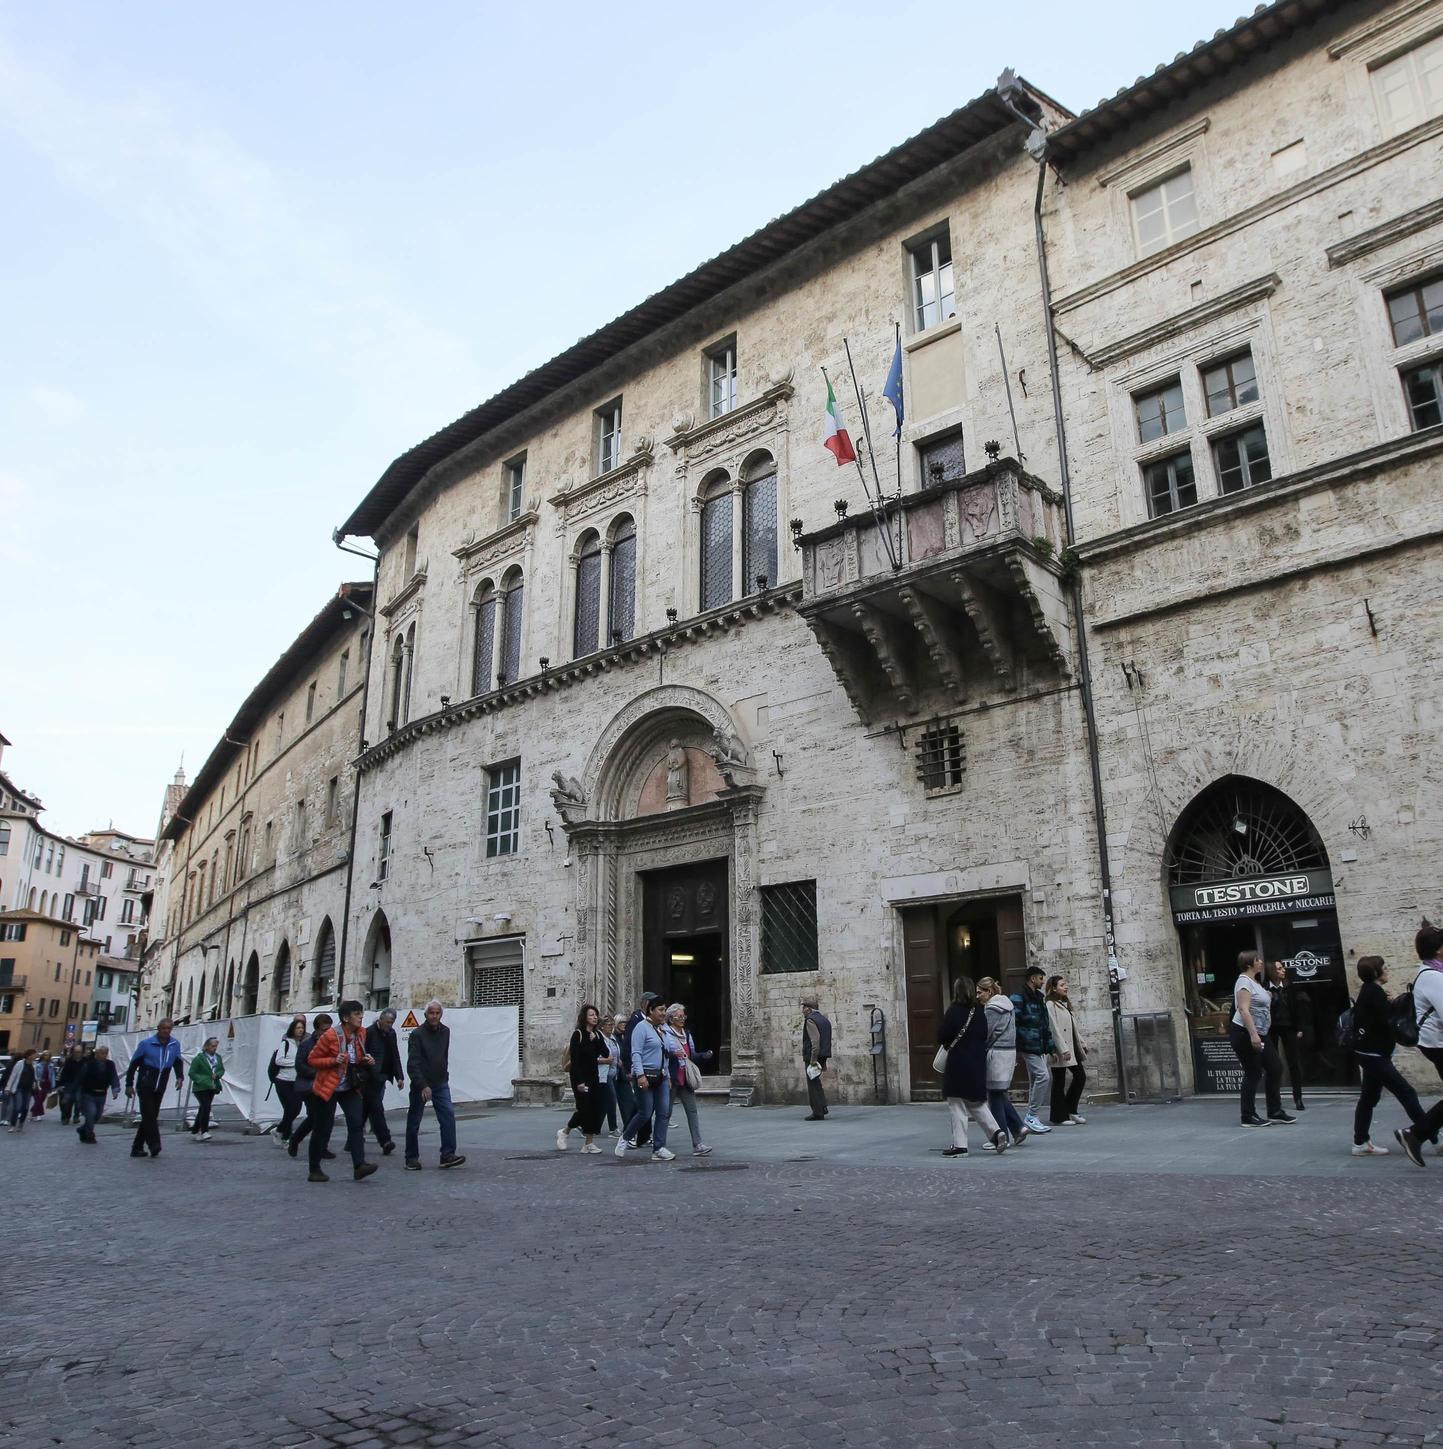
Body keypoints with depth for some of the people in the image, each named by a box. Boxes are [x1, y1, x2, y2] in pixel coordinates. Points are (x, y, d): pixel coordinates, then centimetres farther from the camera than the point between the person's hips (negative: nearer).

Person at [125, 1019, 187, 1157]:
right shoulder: (146, 1044, -5)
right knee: (149, 1115, -15)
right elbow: (133, 1064, 0)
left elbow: (178, 1062, 12)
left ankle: (137, 1147, 16)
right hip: (145, 1086, -5)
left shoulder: (175, 1045, 5)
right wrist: (129, 1085, -3)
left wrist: (180, 1077, -7)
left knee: (151, 1117, 7)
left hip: (159, 1089, 5)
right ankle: (154, 1145, -20)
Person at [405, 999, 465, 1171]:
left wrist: (445, 1076, 14)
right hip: (421, 1085, -4)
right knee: (414, 1121, 5)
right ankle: (411, 1158, 17)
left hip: (441, 1084, 4)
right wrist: (423, 1086, -28)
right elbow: (413, 1063, -20)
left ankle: (448, 1154, -11)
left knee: (448, 1115, -10)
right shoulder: (417, 1034, -13)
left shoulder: (445, 1032, 5)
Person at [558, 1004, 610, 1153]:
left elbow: (606, 1054, 0)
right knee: (585, 1109, -10)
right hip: (580, 1077, -6)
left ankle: (589, 1143, 8)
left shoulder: (597, 1035, 9)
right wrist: (579, 1082, -19)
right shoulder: (578, 1034, -10)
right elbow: (574, 1060, -14)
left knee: (595, 1109, 1)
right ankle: (564, 1132, 13)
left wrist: (596, 1040, -13)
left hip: (594, 1077, 6)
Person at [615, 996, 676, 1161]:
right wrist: (640, 1075, -25)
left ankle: (658, 1149, 6)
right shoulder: (642, 1027, -9)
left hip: (661, 1076, 8)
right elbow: (636, 1054, -16)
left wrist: (668, 1076, 19)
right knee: (645, 1113, -4)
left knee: (664, 1112, 1)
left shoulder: (660, 1029, 16)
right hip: (646, 1076, -8)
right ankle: (625, 1139, 19)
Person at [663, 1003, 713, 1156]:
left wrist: (705, 1055, 1)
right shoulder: (664, 1034, -10)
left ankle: (697, 1145, -2)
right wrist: (673, 1054, -30)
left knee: (692, 1110, 0)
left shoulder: (687, 1034, 14)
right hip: (671, 1079, -6)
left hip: (686, 1079, 6)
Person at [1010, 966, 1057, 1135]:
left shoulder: (1039, 997, 18)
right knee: (1043, 1076, -15)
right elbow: (1014, 1019, -18)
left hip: (1040, 1047, 9)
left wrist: (1051, 1047, 19)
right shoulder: (1018, 997, -10)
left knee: (1036, 1080, 10)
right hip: (1029, 1045, -9)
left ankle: (1031, 1119, 17)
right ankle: (1031, 1116, -8)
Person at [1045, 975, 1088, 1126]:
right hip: (1061, 1050, -9)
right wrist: (1063, 1050, -22)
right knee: (1059, 1082, -1)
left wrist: (1082, 1044, 18)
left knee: (1080, 1076, 9)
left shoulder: (1065, 1004, 17)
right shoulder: (1050, 1005, -12)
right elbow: (1054, 1029, -18)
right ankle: (1059, 1117, 8)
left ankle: (1070, 1111, 21)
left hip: (1072, 1048, 9)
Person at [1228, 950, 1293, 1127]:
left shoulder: (1255, 982, 17)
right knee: (1253, 1074, -4)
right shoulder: (1244, 981, -14)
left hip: (1258, 1035, 10)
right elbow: (1243, 1009, -24)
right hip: (1244, 1034, -10)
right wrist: (1253, 1034, -31)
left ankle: (1275, 1112, 18)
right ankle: (1248, 1117, 4)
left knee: (1275, 1069, 9)